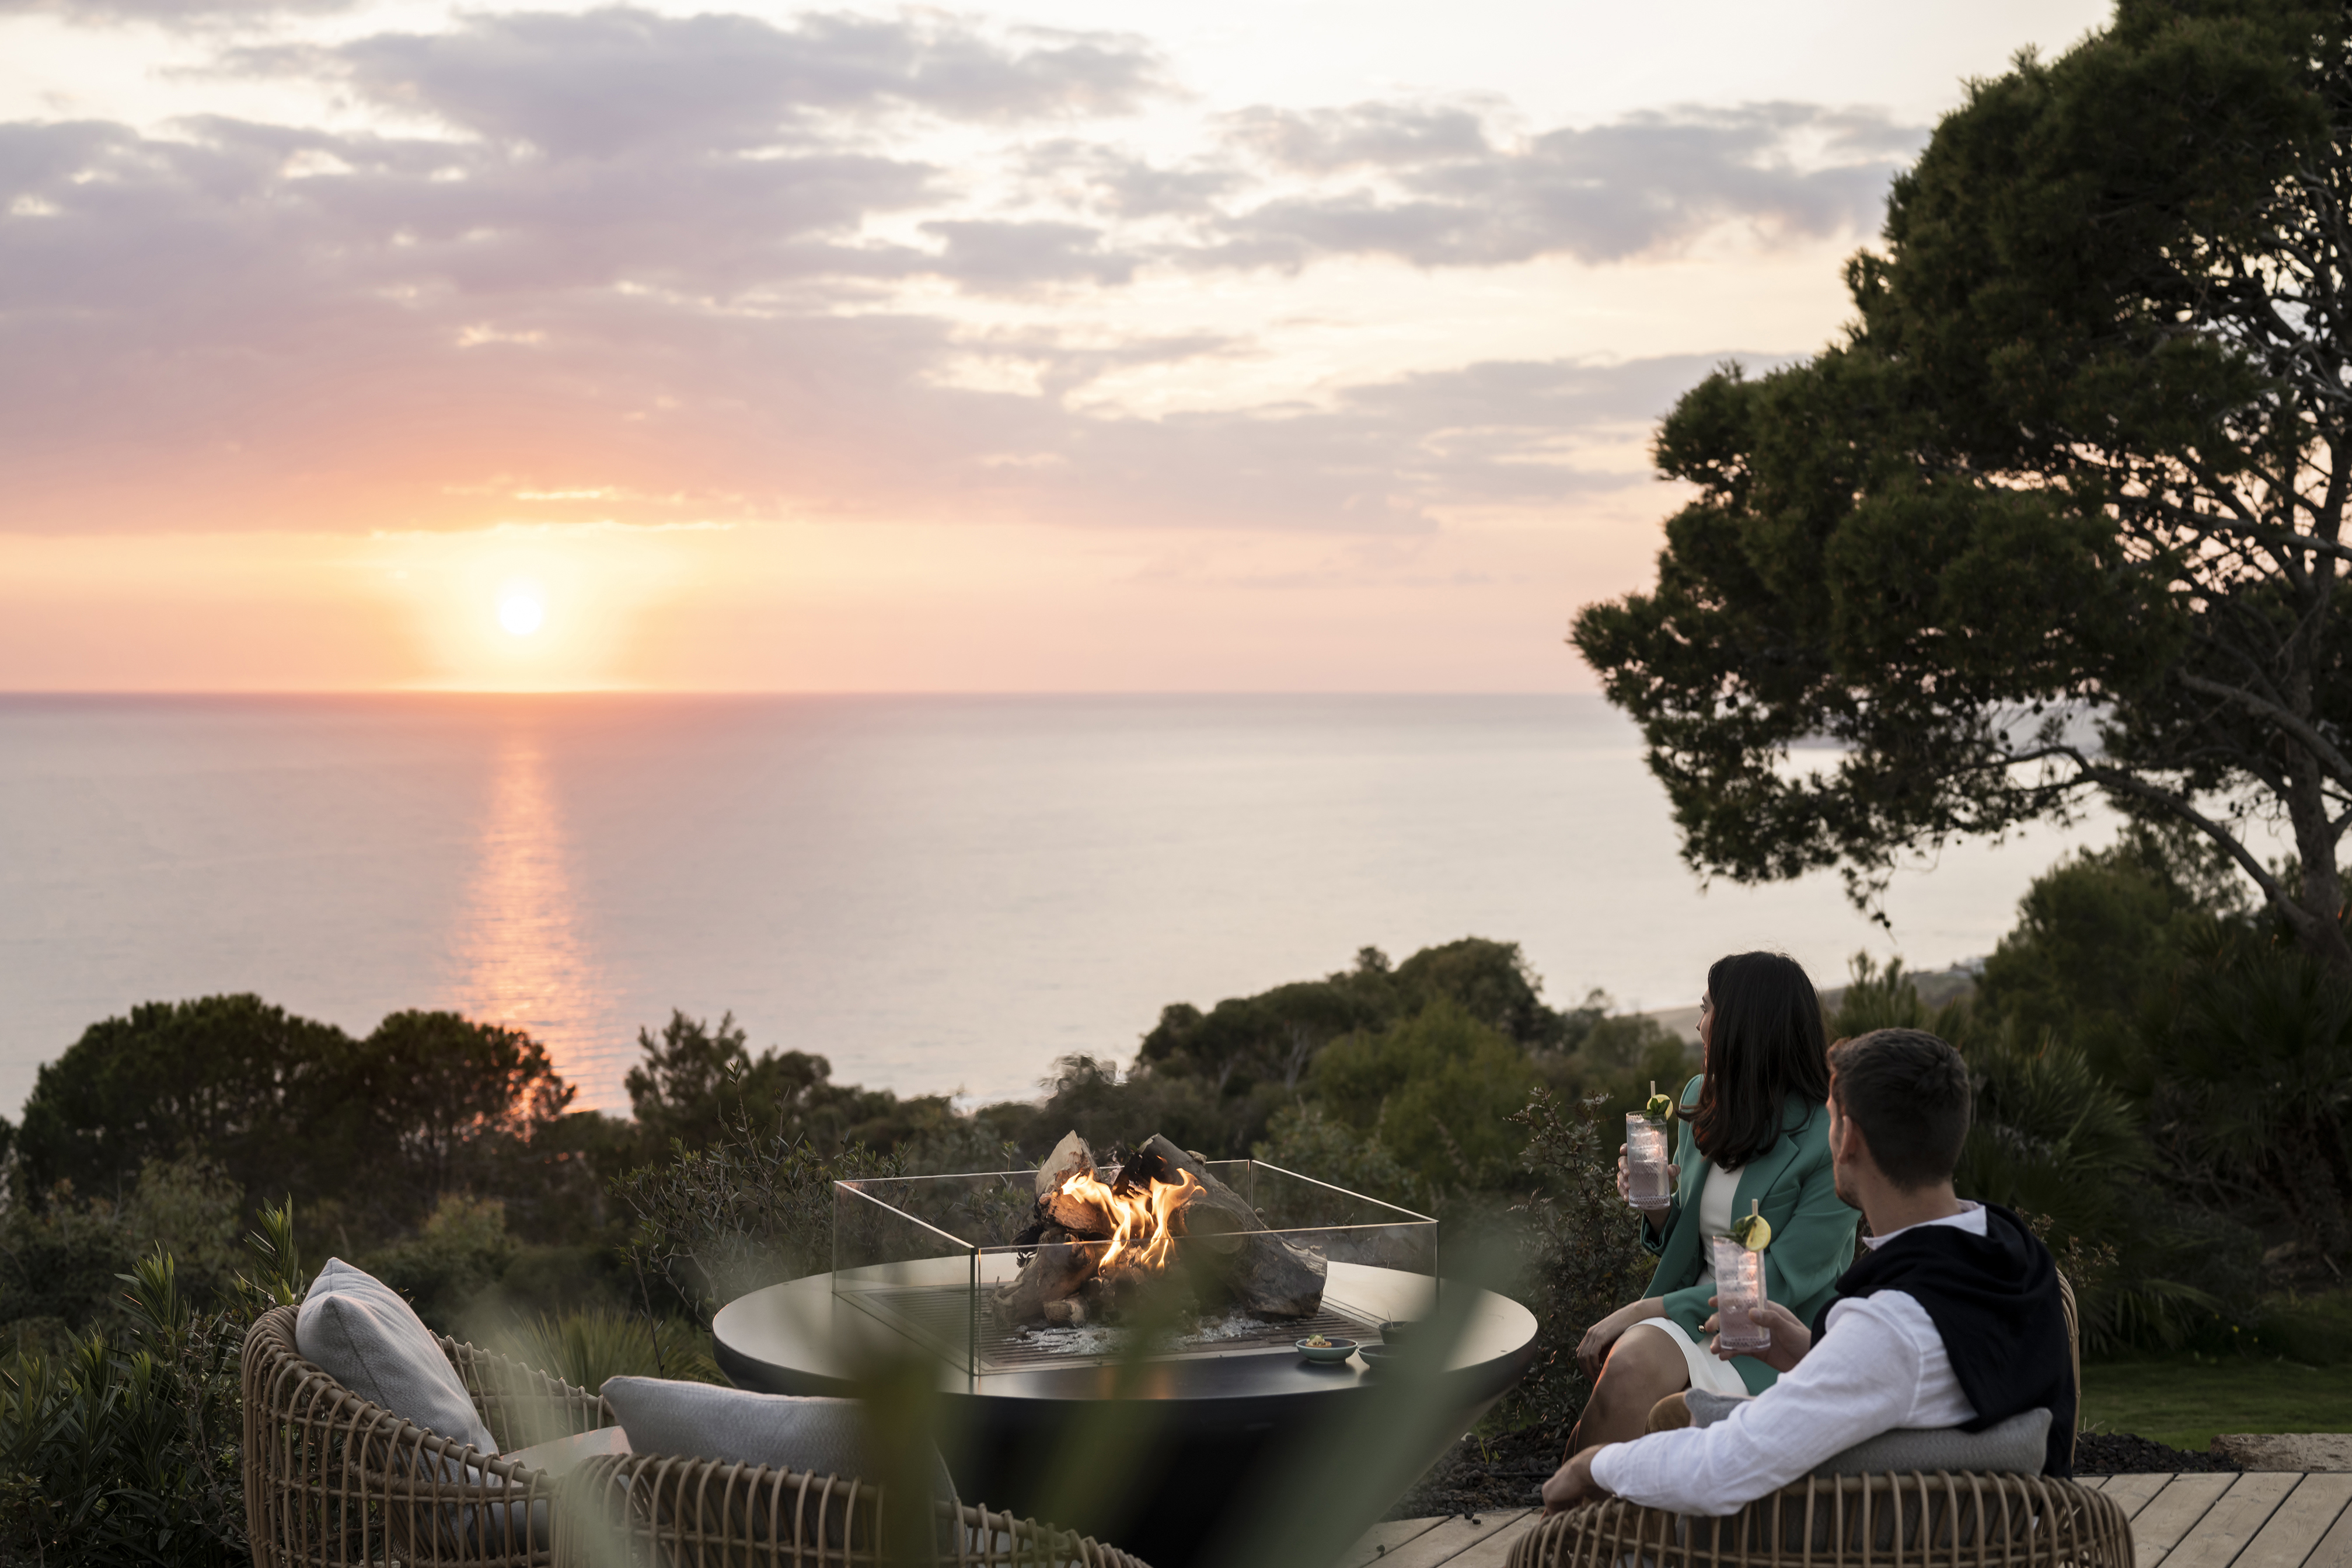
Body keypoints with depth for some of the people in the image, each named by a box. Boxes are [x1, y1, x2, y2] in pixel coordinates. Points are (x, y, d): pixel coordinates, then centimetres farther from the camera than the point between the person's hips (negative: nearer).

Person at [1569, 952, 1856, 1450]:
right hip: (1699, 1314, 5)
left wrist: (1643, 1310, -18)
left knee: (1634, 1372, -32)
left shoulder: (1830, 1142, -13)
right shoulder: (1701, 1098, 9)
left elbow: (1778, 1286, -15)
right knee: (1626, 1359, -30)